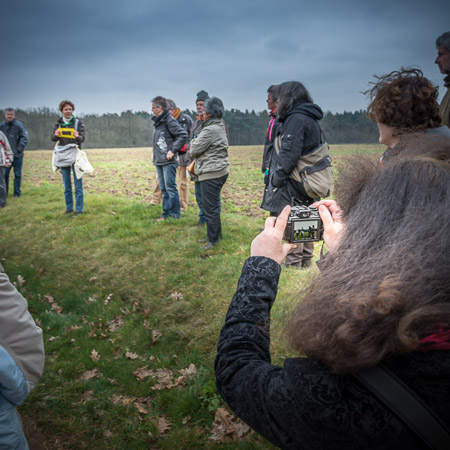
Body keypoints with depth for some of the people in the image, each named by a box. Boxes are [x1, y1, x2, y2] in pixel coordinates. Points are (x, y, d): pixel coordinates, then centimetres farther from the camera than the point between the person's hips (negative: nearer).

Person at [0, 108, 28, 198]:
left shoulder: (19, 125, -6)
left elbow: (24, 139, -6)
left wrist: (19, 150, -11)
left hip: (17, 156, -2)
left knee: (17, 175, 6)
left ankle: (17, 193, 16)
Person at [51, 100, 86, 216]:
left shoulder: (78, 123, -1)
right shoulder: (58, 124, 8)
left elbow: (83, 138, -11)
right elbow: (53, 138, -2)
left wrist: (78, 136, -34)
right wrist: (56, 135, -26)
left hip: (75, 155, -4)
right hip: (62, 155, 4)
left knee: (78, 184, -5)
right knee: (66, 185, 11)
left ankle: (79, 209, 1)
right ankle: (69, 208, 21)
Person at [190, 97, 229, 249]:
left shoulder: (210, 130, -19)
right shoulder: (220, 127, 14)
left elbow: (194, 150, -12)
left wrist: (194, 141, 6)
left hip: (211, 174, -11)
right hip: (219, 171, 11)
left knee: (211, 208, -3)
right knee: (212, 205, 18)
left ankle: (213, 240, 5)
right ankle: (214, 235, 28)